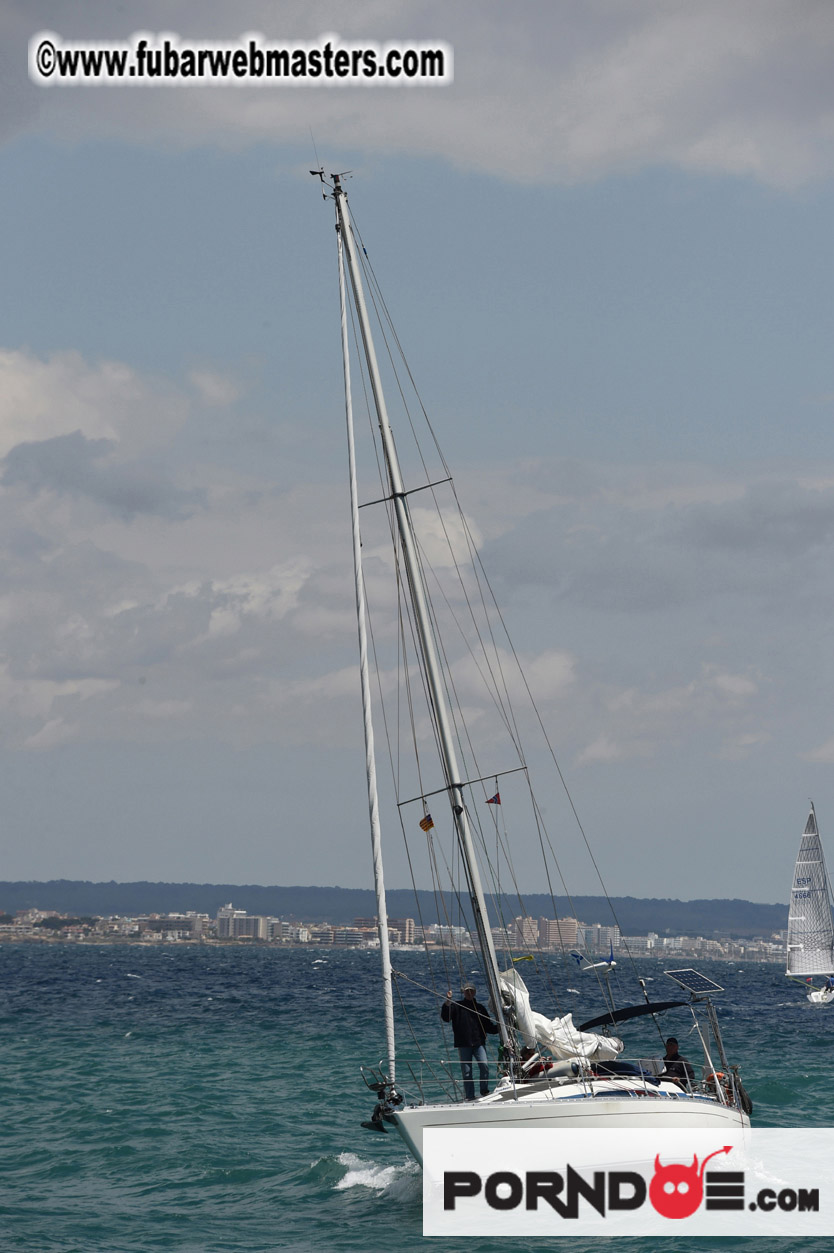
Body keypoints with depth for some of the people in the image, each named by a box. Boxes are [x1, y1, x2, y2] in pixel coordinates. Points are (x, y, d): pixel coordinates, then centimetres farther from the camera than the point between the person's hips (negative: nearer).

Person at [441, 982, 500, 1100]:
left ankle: (485, 1091, -2)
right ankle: (469, 1097, 5)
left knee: (484, 1065, -16)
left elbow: (488, 1027, 19)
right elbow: (445, 1017, -8)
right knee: (466, 1072, -2)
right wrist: (447, 1002, -21)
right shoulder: (457, 1006, 9)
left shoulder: (480, 1008, 17)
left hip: (479, 1043, 1)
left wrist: (499, 1027, 3)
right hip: (463, 1044, -1)